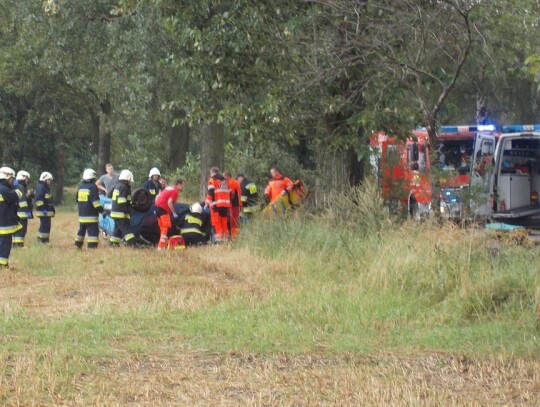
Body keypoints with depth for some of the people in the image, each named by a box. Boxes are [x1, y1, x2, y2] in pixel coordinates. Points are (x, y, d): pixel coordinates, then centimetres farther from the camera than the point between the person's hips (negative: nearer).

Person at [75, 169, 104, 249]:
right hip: (91, 214, -7)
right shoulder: (93, 187, -11)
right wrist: (101, 210, -14)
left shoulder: (80, 186, 12)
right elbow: (95, 200, -18)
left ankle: (78, 245, 24)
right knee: (93, 231, -8)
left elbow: (77, 199, 22)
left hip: (81, 214, 8)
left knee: (82, 230, 19)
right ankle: (92, 246, -16)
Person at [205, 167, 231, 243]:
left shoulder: (212, 179, 3)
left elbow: (210, 192, -9)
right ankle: (225, 239, 12)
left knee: (216, 222, -6)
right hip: (226, 204, 6)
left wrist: (207, 202, -7)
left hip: (216, 204, -6)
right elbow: (229, 192, 19)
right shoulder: (224, 180, 22)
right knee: (224, 222, 12)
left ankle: (218, 239, -15)